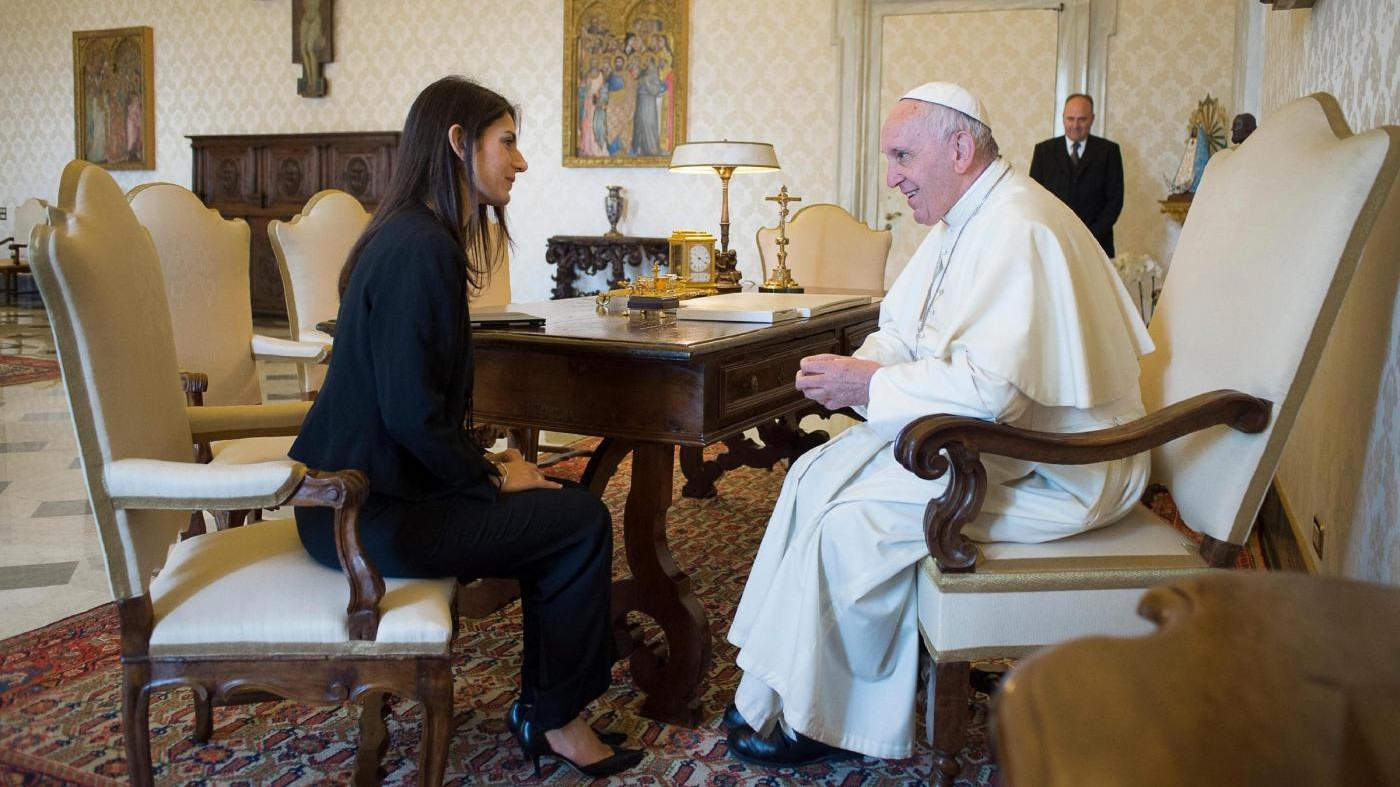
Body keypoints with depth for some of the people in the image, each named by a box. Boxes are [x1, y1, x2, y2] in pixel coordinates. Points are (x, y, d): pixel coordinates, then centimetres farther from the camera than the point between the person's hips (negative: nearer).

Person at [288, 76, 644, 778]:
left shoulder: (409, 236, 13)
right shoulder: (420, 248, -19)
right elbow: (410, 411, -24)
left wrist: (484, 462, 7)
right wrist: (491, 477, -10)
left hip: (364, 485, 10)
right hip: (371, 511, -10)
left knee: (557, 499, 11)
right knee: (582, 521, -7)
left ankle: (544, 704, 19)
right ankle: (555, 719, 10)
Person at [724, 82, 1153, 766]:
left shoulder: (1019, 232, -23)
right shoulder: (961, 223, 12)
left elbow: (991, 389, -32)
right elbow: (902, 332, 19)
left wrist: (870, 386, -21)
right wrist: (862, 367, -4)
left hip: (1049, 472, -10)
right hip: (980, 435, 11)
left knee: (852, 519, -20)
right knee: (816, 474, 2)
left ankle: (818, 723, -1)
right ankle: (772, 693, 6)